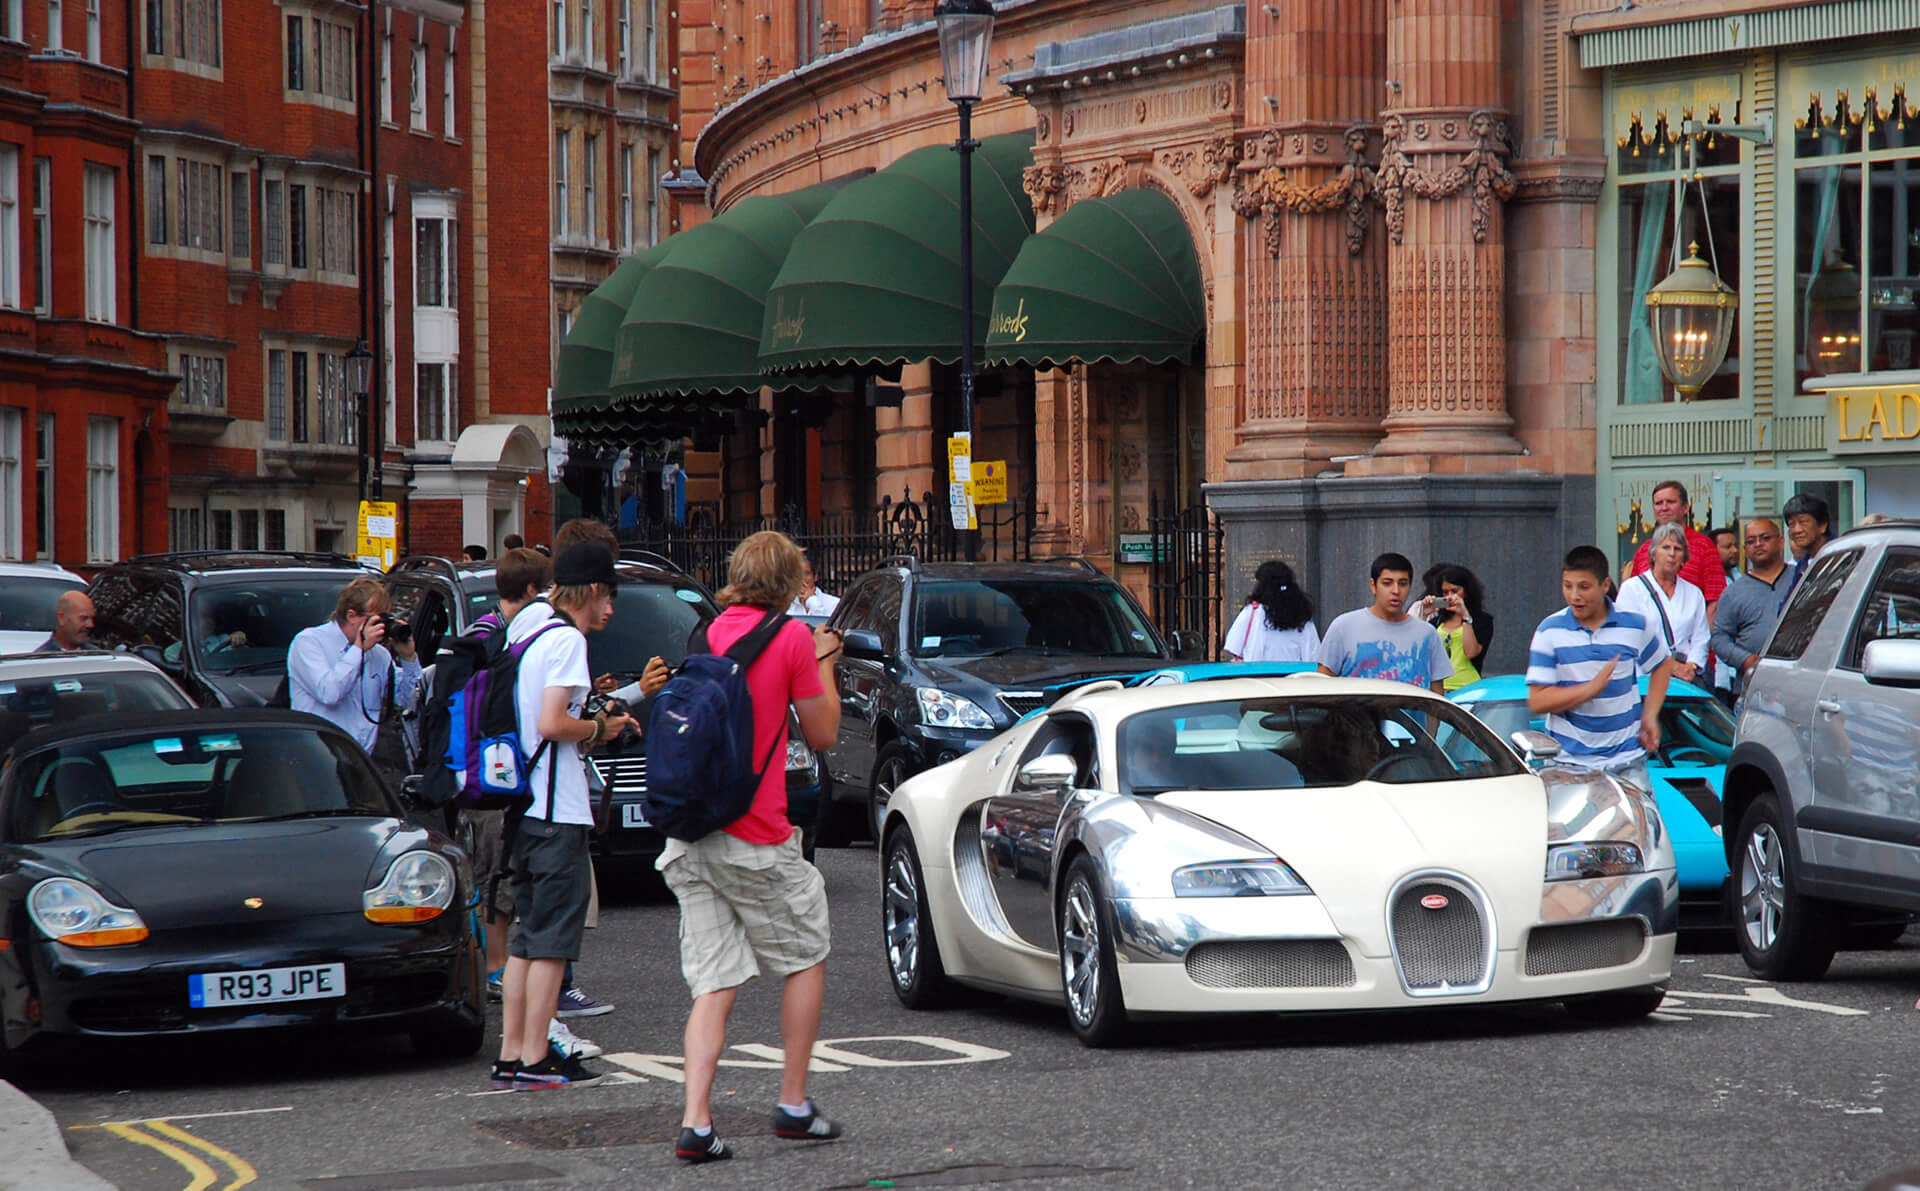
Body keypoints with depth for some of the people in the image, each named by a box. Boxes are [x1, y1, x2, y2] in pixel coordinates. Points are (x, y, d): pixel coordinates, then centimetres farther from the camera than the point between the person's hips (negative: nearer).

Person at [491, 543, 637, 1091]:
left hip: (522, 802, 9)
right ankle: (535, 1060, -4)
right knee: (553, 935, -4)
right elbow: (551, 724, -21)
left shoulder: (526, 630, 13)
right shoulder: (566, 640, -13)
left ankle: (510, 1054, 14)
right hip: (557, 809, -9)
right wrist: (597, 729, -6)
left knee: (529, 933, 13)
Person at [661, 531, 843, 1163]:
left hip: (690, 834, 5)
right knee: (805, 958, 15)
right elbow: (822, 733, 1)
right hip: (756, 837, -5)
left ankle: (696, 1123, -8)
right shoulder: (792, 638, -7)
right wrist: (823, 663, 16)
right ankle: (794, 1106, 17)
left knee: (714, 982, 4)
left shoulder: (708, 634, 8)